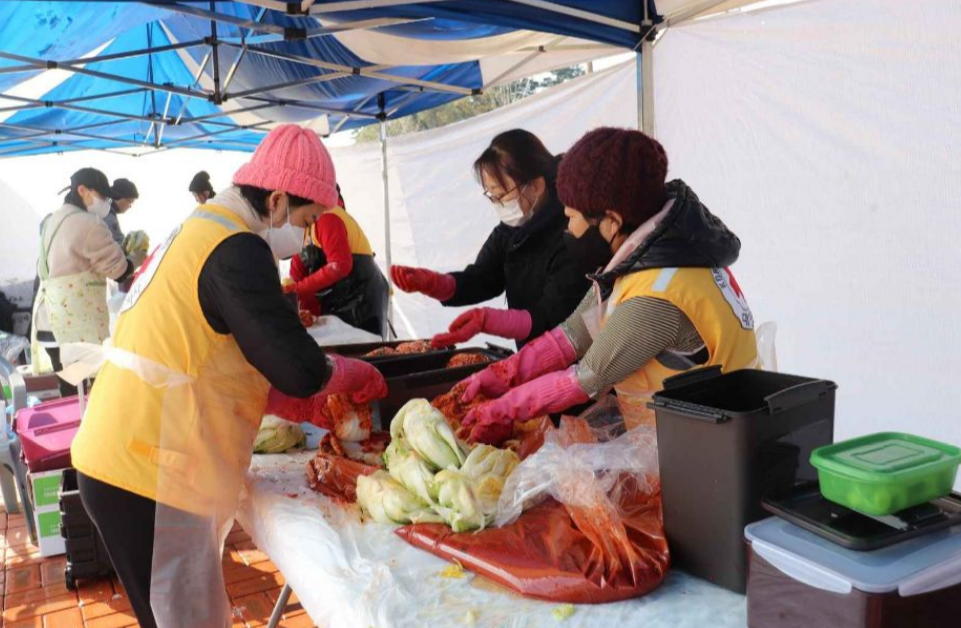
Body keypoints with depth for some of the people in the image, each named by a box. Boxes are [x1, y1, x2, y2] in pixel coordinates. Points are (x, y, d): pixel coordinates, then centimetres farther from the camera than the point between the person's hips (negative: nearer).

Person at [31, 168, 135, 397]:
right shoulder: (87, 223, -12)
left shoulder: (53, 220, 17)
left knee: (70, 393, 12)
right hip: (76, 325, -9)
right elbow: (120, 270, -10)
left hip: (51, 321, 9)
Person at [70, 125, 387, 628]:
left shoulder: (201, 230, 14)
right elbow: (300, 370, -20)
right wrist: (357, 374, 1)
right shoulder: (236, 250, -17)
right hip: (149, 474, -9)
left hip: (121, 455, 9)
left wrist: (331, 382, 13)